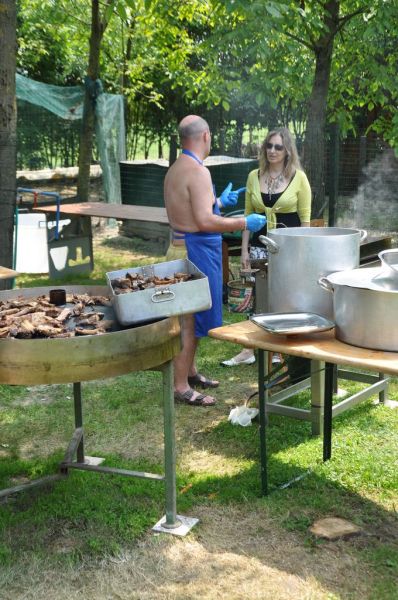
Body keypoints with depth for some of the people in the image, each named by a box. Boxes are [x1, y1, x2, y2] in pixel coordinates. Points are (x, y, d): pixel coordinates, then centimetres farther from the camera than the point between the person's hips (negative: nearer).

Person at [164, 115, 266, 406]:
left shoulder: (176, 169, 12)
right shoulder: (198, 171, -19)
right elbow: (204, 221, -25)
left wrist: (220, 202, 29)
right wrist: (244, 223, -16)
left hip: (184, 244, 10)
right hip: (197, 248, -10)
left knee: (189, 314, 20)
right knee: (191, 319, -5)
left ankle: (190, 371, 34)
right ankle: (181, 387, 1)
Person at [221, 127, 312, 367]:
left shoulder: (298, 177, -3)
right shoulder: (254, 176, 6)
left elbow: (305, 219, -2)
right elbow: (248, 215, 10)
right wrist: (244, 249, 6)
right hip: (260, 245, 3)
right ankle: (250, 349, 13)